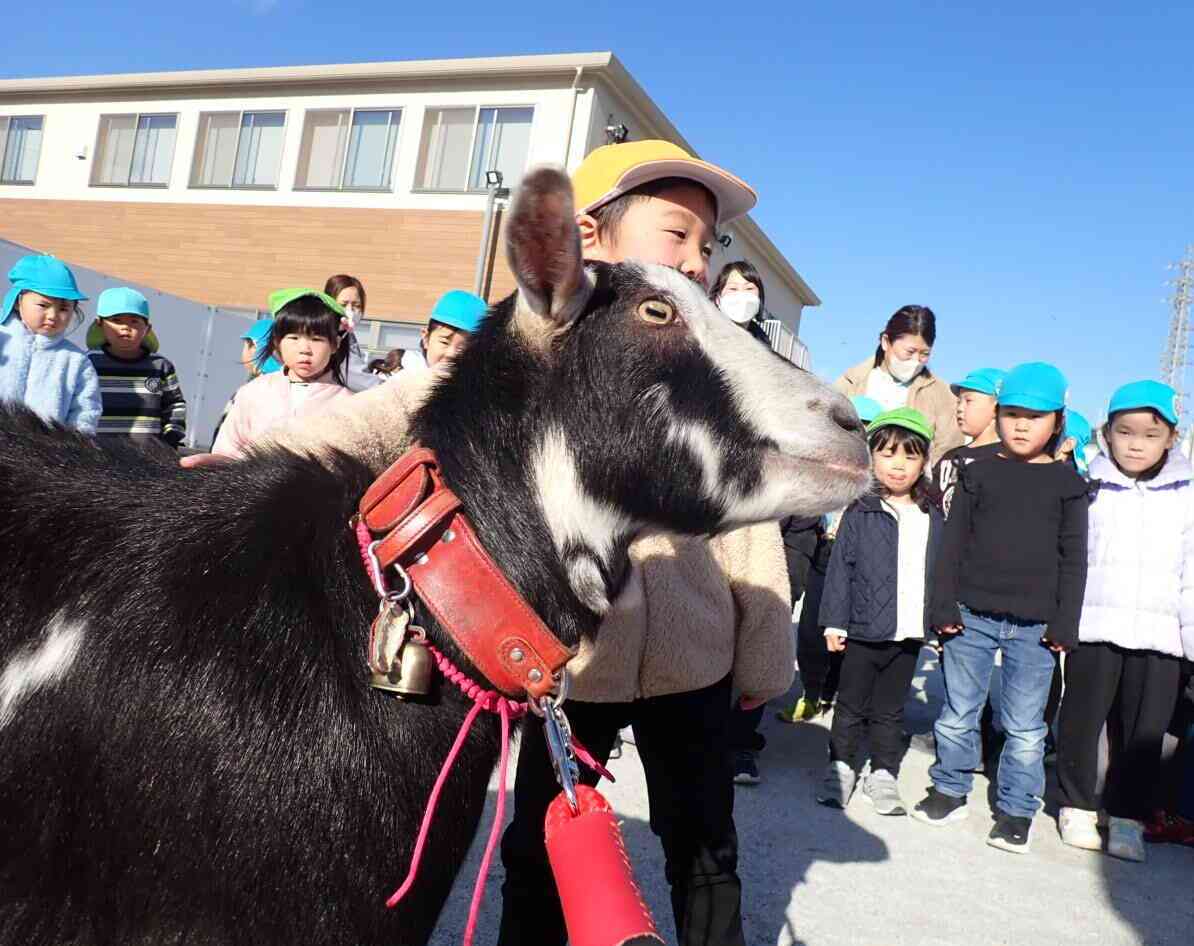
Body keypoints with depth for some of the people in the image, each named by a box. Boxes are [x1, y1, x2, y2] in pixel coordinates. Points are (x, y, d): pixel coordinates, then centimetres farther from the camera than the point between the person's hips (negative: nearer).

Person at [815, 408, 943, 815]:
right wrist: (834, 622, -8)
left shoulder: (933, 518, 3)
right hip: (864, 630, -3)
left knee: (890, 709, 15)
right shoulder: (860, 514, -7)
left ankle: (884, 774, 27)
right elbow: (841, 568, -6)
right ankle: (841, 767, 25)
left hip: (910, 633, 3)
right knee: (852, 705, 11)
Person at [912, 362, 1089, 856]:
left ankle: (1017, 810, 23)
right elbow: (953, 543, 2)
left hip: (1035, 625, 0)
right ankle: (949, 790, 28)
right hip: (972, 615, 1)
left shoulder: (1067, 483, 3)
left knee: (1025, 726, 8)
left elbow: (1074, 557, 3)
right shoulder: (978, 473, 3)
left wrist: (1065, 623, -3)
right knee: (958, 713, 11)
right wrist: (944, 605, -4)